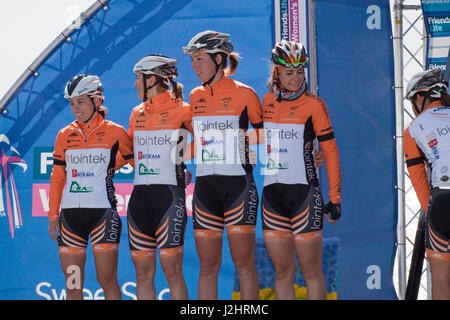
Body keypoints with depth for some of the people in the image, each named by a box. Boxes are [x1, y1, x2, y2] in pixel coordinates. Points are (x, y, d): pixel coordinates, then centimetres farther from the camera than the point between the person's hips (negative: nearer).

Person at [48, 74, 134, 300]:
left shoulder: (115, 132, 2)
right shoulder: (64, 135, 11)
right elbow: (57, 178, 13)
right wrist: (53, 216, 10)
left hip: (103, 213, -3)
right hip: (70, 213, 3)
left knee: (107, 280, -5)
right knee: (72, 284, 3)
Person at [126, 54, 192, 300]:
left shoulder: (182, 111, -3)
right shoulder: (137, 113, 16)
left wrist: (179, 168, 1)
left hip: (169, 195, -6)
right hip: (140, 196, 6)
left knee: (172, 270, -9)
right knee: (143, 272, 5)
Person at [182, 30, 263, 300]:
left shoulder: (244, 94, -3)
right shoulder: (195, 96, 11)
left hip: (237, 183, -4)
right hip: (205, 184, 4)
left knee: (244, 262, -5)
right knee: (207, 266, 4)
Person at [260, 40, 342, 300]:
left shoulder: (314, 105, -4)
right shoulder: (268, 101, 10)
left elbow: (331, 152, -4)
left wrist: (335, 198, -7)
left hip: (303, 191, -5)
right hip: (272, 192, 5)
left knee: (312, 271, -3)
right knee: (282, 271, 7)